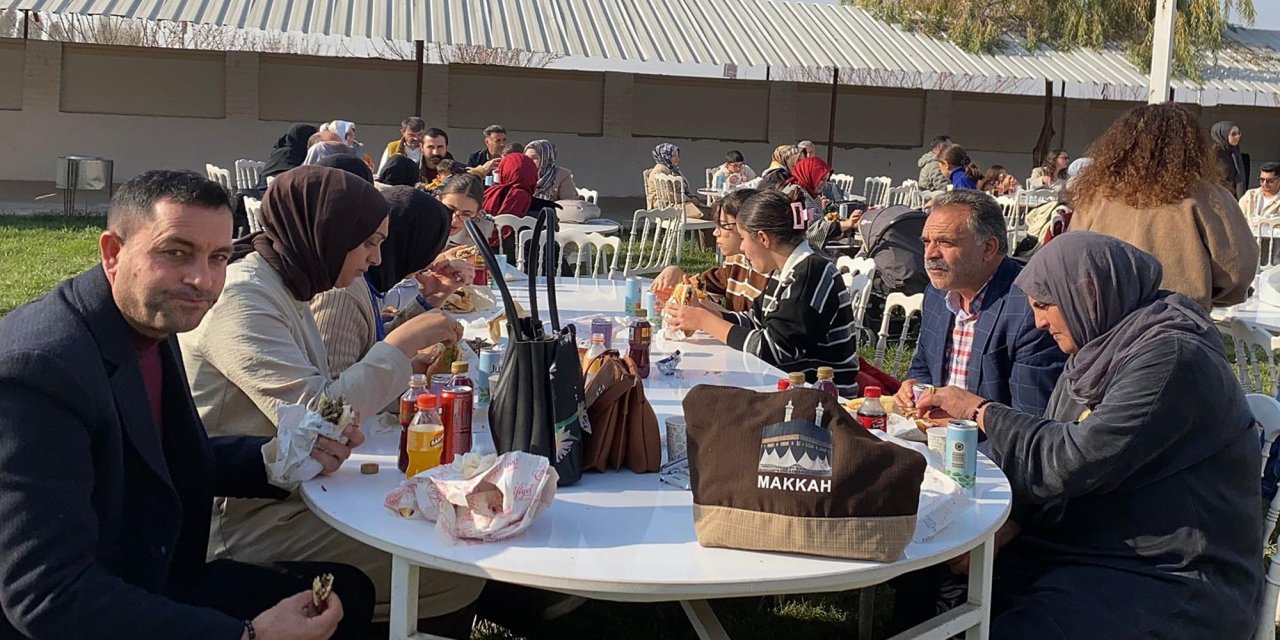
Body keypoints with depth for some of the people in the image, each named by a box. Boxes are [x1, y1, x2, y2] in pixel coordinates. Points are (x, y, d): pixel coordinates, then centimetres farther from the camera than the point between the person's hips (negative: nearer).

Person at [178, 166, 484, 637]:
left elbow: (315, 394, 10)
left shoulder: (285, 288, 8)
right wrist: (400, 343, -19)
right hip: (245, 523, -10)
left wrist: (408, 362, 3)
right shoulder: (241, 299, -21)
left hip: (285, 493, 10)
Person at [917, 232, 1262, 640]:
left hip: (1170, 581, -8)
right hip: (1086, 550, 8)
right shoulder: (1099, 348, 11)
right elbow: (1053, 451, 11)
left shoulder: (1174, 357, -17)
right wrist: (1010, 524, -5)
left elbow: (1075, 461, -22)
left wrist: (982, 411, -11)